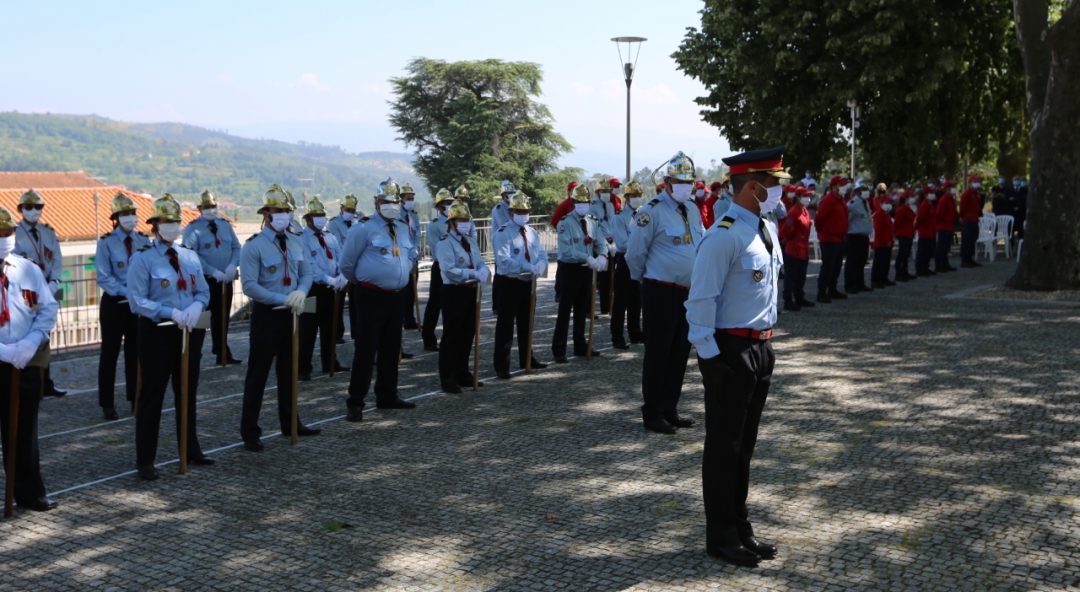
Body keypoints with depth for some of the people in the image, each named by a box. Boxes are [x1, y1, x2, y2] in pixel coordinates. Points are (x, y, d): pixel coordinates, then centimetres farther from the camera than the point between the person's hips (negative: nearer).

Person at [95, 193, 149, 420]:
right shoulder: (106, 243, -9)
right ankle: (107, 403, 13)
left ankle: (135, 399, 23)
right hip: (114, 303, -3)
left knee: (135, 351, 12)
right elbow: (104, 277, -13)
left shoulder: (143, 240, 2)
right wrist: (127, 292, -24)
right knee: (110, 353, 5)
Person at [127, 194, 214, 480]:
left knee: (188, 393, 17)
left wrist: (195, 307, -12)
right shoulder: (142, 258, -8)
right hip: (157, 333, -6)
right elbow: (137, 300, -14)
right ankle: (145, 461, 6)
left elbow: (203, 291, 11)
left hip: (190, 332, 6)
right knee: (152, 396, -1)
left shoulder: (190, 256, 9)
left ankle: (191, 451, 32)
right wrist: (171, 313, -24)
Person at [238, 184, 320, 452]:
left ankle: (290, 424, 29)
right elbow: (249, 286, -19)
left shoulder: (295, 242, 7)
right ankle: (250, 432, 8)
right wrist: (282, 299, -23)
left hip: (291, 315, 6)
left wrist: (301, 292, -12)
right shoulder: (253, 246, -13)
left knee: (289, 371, 16)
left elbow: (306, 273, 10)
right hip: (266, 315, -6)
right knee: (258, 373, 0)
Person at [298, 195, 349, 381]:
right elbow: (309, 266, -19)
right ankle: (304, 369, 4)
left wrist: (342, 276, -15)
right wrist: (329, 279, -24)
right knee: (308, 330, -3)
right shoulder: (301, 240, -10)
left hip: (331, 289, 7)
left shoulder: (331, 238, 12)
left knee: (329, 327, 16)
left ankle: (330, 363, 28)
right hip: (312, 289, -7)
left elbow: (341, 259, 5)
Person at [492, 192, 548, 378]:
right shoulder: (503, 233, -13)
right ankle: (502, 366, 2)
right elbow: (503, 260, -24)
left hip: (528, 283, 7)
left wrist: (540, 265, -19)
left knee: (526, 324, 19)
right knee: (505, 326, -3)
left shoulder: (532, 233, 9)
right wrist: (527, 267, -32)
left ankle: (527, 359, 35)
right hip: (509, 284, -7)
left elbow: (541, 254, 5)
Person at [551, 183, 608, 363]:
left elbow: (601, 243, 3)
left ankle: (580, 346, 27)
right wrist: (588, 258, -28)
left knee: (582, 310, 16)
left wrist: (602, 256, -20)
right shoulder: (565, 222, -11)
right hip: (569, 269, -6)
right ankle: (559, 351, 0)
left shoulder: (594, 222, 8)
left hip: (587, 270, 6)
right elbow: (566, 249, -21)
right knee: (565, 311, -4)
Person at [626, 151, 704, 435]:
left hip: (689, 291, 7)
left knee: (680, 352, 13)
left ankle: (670, 409, 25)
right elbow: (634, 253, -9)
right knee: (658, 353, 0)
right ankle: (652, 414, 9)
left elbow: (702, 240, 23)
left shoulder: (693, 209, 9)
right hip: (661, 292, -7)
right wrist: (643, 279, 4)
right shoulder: (652, 211, -14)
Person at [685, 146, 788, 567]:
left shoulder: (767, 231, 9)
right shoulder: (724, 237, -19)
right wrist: (710, 356, -20)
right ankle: (721, 537, 17)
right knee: (724, 446, 4)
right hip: (730, 350, -9)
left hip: (760, 347, 9)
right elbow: (701, 300, -20)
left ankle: (740, 528, 31)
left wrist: (765, 343, 18)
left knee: (745, 444, 18)